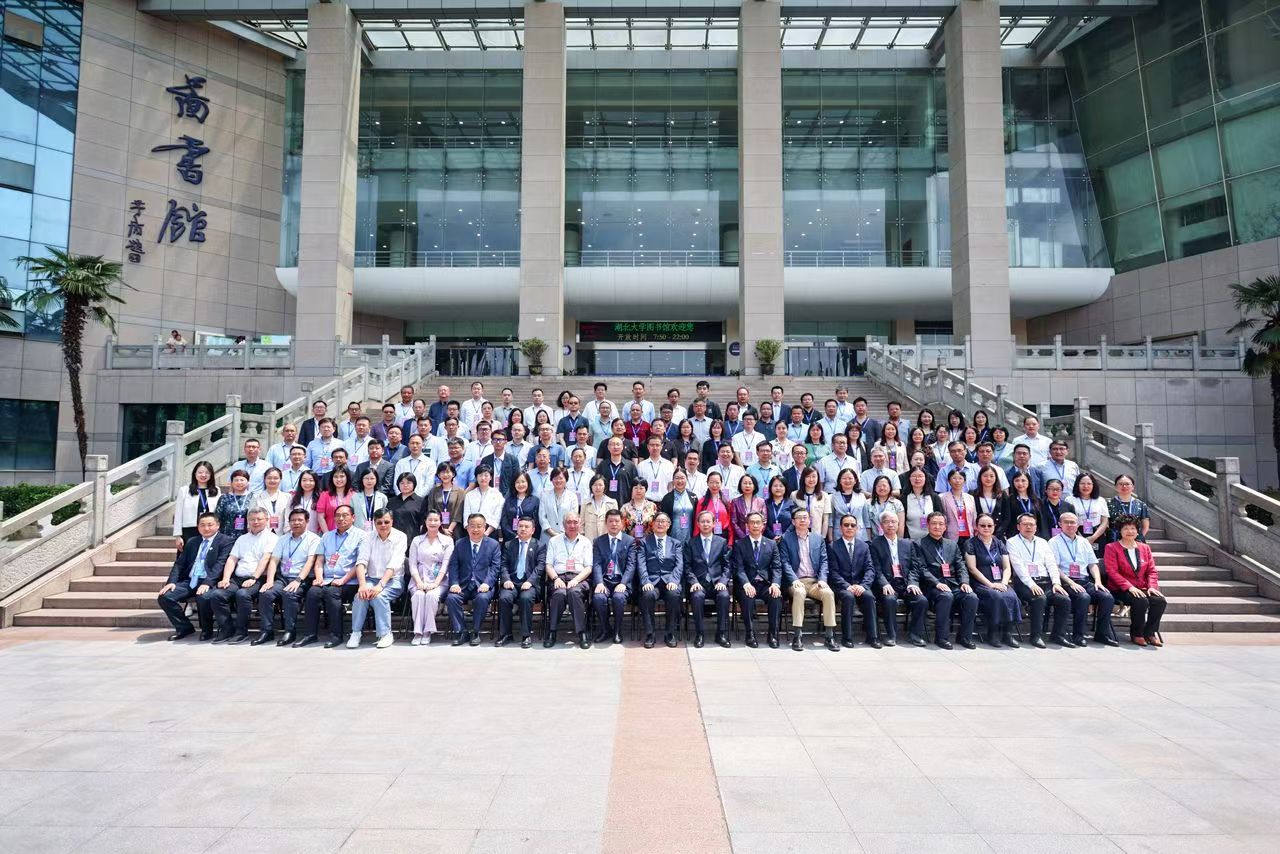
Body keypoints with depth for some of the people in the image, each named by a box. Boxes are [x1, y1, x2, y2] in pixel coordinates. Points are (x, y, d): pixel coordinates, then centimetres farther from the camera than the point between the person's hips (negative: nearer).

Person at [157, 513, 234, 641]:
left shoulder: (226, 541, 0)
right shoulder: (191, 542, 21)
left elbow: (220, 564, -12)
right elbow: (179, 564, 16)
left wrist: (207, 583, -26)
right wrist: (171, 582, -3)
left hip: (209, 582, -6)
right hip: (189, 581, 6)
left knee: (203, 596, -36)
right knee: (163, 596, -14)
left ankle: (207, 629, -6)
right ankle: (184, 627, 7)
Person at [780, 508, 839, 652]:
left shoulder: (818, 539, 16)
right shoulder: (786, 539, 7)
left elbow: (824, 561, 10)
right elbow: (785, 563, -1)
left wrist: (822, 579, -7)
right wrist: (794, 580, -16)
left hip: (815, 581, 3)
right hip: (796, 582, -3)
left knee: (829, 593, -28)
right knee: (799, 592, -36)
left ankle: (829, 635, -22)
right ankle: (797, 636, -32)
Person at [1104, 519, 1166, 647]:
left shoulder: (1145, 548, 15)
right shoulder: (1111, 548, 0)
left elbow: (1152, 570, 12)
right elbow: (1112, 572, -10)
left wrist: (1152, 586, -7)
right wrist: (1129, 587, -21)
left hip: (1142, 589, 5)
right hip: (1120, 589, -5)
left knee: (1161, 601, -23)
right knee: (1141, 601, -32)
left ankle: (1150, 633, -5)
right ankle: (1137, 634, -11)